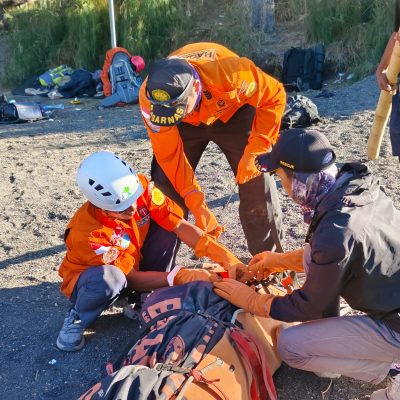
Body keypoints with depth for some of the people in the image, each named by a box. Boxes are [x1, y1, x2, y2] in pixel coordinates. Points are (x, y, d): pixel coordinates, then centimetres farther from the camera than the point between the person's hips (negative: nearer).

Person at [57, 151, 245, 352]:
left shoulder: (140, 186, -25)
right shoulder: (87, 232, -35)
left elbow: (180, 226, -23)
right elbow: (133, 278, -27)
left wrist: (226, 258, -32)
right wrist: (180, 276, -35)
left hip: (133, 265, 5)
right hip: (93, 279, -4)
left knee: (165, 226, -21)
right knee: (109, 279, -42)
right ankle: (78, 318, -6)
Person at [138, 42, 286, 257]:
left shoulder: (230, 71, -41)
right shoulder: (149, 96, -33)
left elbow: (274, 96, -24)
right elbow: (169, 155, -25)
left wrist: (254, 151, -32)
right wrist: (197, 205, -28)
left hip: (232, 113, -1)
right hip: (188, 124, 1)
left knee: (256, 181, -11)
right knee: (166, 185, -10)